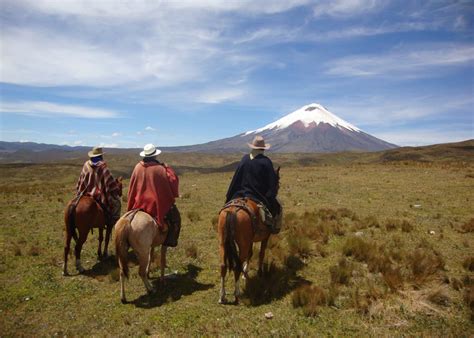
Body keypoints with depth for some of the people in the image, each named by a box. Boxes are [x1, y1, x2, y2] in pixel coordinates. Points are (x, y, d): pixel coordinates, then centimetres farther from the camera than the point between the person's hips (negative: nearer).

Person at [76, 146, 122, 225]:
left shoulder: (86, 166, 0)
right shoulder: (103, 168, -14)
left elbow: (80, 181, 10)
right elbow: (110, 183, -13)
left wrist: (79, 192, 22)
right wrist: (117, 190, 0)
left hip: (86, 193, 5)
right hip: (99, 195, -5)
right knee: (116, 202, 11)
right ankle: (112, 220, 5)